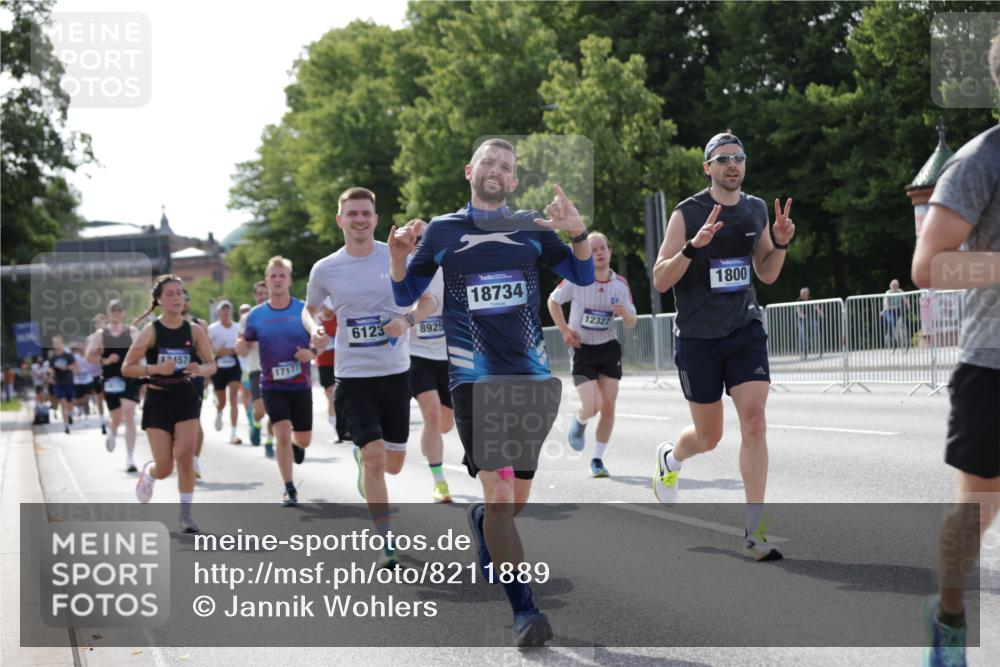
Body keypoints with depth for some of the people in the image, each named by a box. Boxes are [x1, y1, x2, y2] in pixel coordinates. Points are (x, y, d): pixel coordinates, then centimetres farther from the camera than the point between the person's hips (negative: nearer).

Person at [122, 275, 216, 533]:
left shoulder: (195, 330, -2)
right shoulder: (150, 331, -9)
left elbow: (211, 365, 6)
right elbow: (126, 368, -8)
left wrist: (200, 369, -17)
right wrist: (155, 368, -24)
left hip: (186, 399, 2)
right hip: (158, 401, -2)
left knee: (185, 457, -13)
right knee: (165, 468, -2)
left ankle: (185, 514, 2)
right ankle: (148, 472, 36)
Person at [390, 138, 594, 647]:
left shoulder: (531, 228, 10)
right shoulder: (442, 230, 7)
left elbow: (582, 277, 7)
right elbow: (404, 296, 10)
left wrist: (578, 234, -12)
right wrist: (399, 256, -10)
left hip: (532, 375, 3)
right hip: (474, 378, -3)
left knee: (516, 499, 10)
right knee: (499, 495, -14)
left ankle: (480, 521, 45)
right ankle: (524, 611, -10)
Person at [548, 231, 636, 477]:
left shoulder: (621, 284, -3)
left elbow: (631, 323, 3)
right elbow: (553, 301, 4)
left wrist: (626, 314, -21)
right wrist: (565, 331, -5)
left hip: (609, 348, 3)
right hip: (582, 349, -3)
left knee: (608, 407, 0)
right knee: (591, 406, -13)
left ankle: (598, 460, 15)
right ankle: (579, 423, 25)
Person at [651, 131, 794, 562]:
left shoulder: (756, 210, 6)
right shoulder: (687, 214, -8)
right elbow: (659, 281, -11)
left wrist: (780, 243, -3)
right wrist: (694, 246, -26)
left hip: (745, 329, 3)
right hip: (697, 336, -3)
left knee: (754, 421, -13)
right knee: (709, 436, 8)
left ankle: (754, 532, -10)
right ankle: (670, 458, 45)